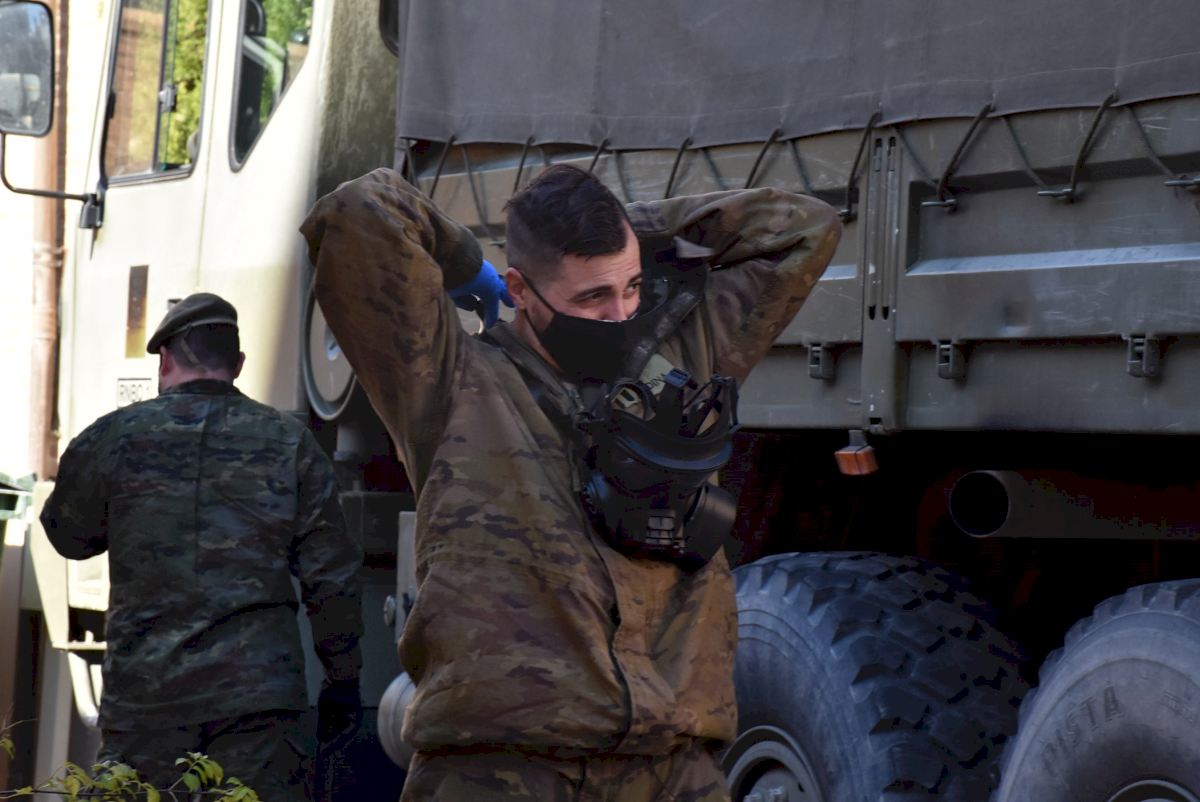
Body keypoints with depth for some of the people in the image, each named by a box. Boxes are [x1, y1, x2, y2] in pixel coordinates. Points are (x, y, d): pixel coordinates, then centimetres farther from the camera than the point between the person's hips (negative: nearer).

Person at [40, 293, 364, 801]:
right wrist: (343, 677, 13)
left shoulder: (114, 437, 2)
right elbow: (331, 574, 5)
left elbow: (69, 536, 18)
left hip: (143, 692, 0)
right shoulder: (290, 443, 4)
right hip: (258, 694, 0)